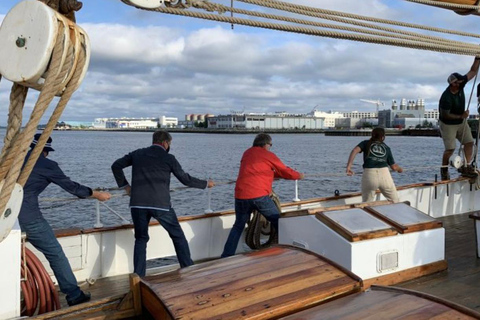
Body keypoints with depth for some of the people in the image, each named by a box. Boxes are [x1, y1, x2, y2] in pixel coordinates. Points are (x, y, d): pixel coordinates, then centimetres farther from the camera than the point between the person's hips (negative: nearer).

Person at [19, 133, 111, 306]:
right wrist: (97, 194, 15)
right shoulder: (46, 165, -1)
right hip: (28, 217, -6)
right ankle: (74, 294, 9)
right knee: (55, 254, 4)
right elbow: (71, 186, 3)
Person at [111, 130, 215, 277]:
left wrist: (125, 185, 19)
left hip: (138, 204, 3)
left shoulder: (137, 154, 12)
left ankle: (138, 276, 11)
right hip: (160, 204, -3)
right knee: (178, 236, 14)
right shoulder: (168, 158, 3)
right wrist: (206, 184, 20)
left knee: (141, 239, 17)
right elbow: (185, 179, 7)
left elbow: (116, 166, 12)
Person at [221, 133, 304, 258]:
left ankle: (226, 257, 12)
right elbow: (285, 171, 12)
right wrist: (299, 175, 30)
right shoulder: (268, 155, 4)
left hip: (241, 196, 5)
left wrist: (276, 173, 35)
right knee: (278, 223, 12)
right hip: (260, 196, -5)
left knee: (238, 227, 17)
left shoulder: (247, 154, 20)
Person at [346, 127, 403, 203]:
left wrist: (348, 166, -10)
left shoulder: (366, 143, 16)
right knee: (395, 202, 19)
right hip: (385, 174, 1)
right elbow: (394, 167, 23)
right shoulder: (386, 148, 20)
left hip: (369, 175, -1)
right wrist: (400, 169, 45)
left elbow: (355, 150, -4)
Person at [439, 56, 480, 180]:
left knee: (469, 142, -2)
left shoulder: (460, 85, -9)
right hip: (448, 124, -7)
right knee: (450, 148, -8)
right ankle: (444, 170, 9)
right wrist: (461, 116, -18)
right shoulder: (446, 97, -29)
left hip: (461, 122, 7)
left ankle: (466, 166, 3)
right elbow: (445, 115, -23)